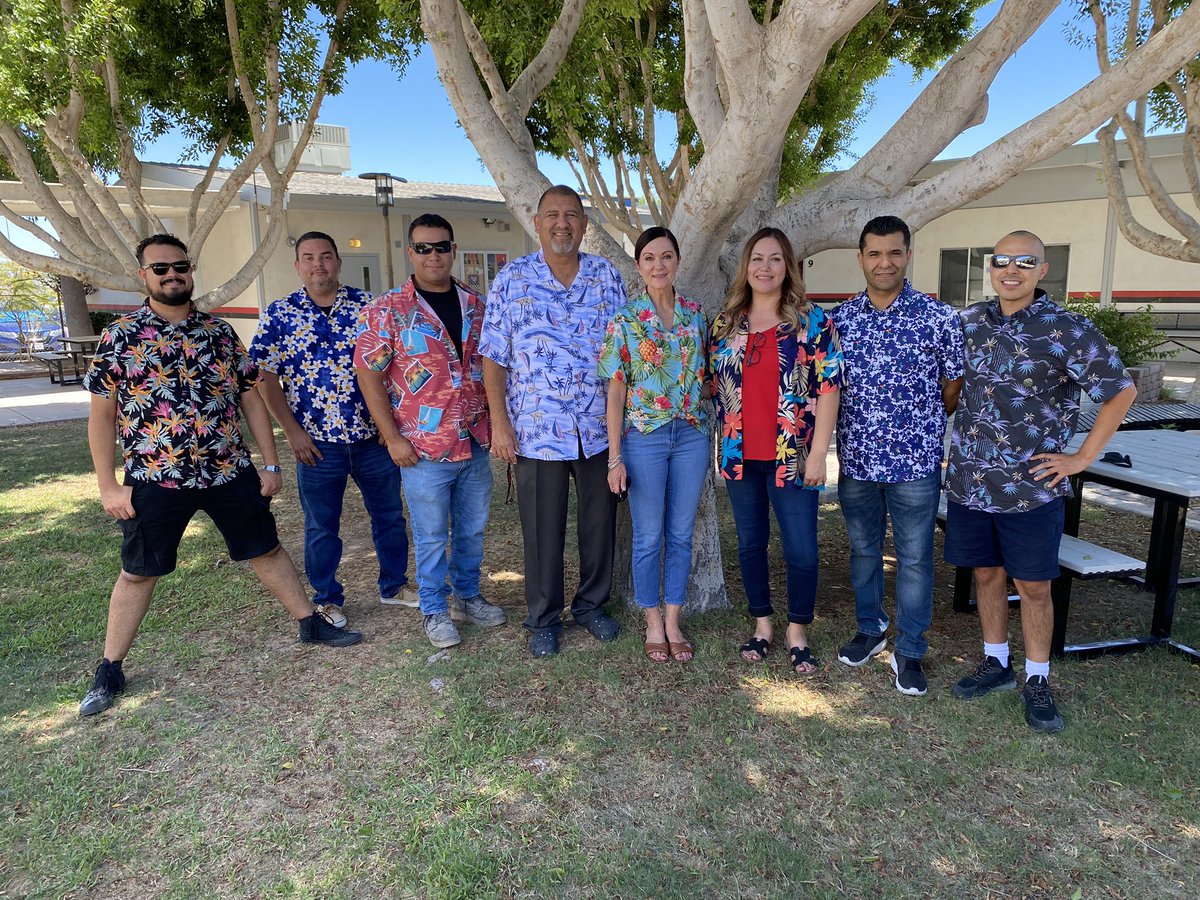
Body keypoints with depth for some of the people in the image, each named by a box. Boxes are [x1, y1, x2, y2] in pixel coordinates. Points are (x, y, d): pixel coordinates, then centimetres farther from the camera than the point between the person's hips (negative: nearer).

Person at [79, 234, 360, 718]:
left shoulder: (221, 331, 4)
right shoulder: (120, 336, -3)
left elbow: (251, 398, 6)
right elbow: (102, 414, -2)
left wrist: (270, 464, 3)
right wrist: (109, 486, -6)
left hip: (231, 472, 2)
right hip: (154, 479, -2)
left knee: (267, 550, 12)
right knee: (138, 572, 11)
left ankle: (311, 623, 28)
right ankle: (109, 669, 27)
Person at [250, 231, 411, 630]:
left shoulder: (367, 305, 1)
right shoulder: (279, 314, -1)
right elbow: (266, 377, -1)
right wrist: (293, 432, -7)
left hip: (374, 437, 1)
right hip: (317, 443, -1)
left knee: (389, 515, 13)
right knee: (321, 528, 11)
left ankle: (394, 585, 33)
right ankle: (327, 599, 30)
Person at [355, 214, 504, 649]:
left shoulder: (475, 304, 7)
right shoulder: (387, 310, -7)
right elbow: (368, 375, -7)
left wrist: (496, 422, 8)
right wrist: (393, 437, -11)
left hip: (476, 444, 5)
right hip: (424, 449, -4)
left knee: (472, 530, 17)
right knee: (432, 536, 9)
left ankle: (467, 596, 36)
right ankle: (435, 610, 27)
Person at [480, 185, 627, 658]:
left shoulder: (607, 276, 5)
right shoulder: (512, 278, -1)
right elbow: (494, 356, -1)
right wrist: (499, 421, -7)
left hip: (600, 428, 2)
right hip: (537, 428, -2)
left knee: (600, 521, 13)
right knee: (542, 530, 8)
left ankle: (592, 604, 33)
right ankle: (544, 618, 25)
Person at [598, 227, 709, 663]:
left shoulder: (694, 313, 5)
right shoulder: (624, 319, -5)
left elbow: (703, 376, 12)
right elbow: (616, 389, -6)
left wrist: (710, 429, 6)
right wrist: (615, 457, -9)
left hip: (691, 435, 3)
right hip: (644, 436, -3)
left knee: (681, 534, 11)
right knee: (649, 536, 7)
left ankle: (674, 622, 26)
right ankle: (653, 623, 25)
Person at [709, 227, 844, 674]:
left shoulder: (811, 320, -3)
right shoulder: (724, 323, 7)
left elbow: (829, 387, -7)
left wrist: (818, 452, -12)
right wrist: (721, 442, 8)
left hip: (791, 457, -3)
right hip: (740, 455, 3)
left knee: (801, 550, 2)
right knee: (750, 543, 13)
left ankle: (798, 632, 22)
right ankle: (762, 625, 30)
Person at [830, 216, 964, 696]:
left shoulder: (940, 317, -6)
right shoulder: (839, 318, 1)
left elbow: (953, 387, 3)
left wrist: (922, 427, 6)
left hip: (916, 462, -2)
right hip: (856, 459, 3)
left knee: (915, 558, 7)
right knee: (863, 549, 16)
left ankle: (909, 651, 23)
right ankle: (870, 629, 36)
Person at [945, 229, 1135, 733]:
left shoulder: (1066, 329, -9)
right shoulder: (968, 321, 4)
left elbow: (1121, 391, -3)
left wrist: (1083, 457, -5)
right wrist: (943, 427, 9)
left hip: (1031, 486, -3)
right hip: (968, 480, 4)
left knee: (1033, 587, 8)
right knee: (986, 575, 15)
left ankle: (1037, 683, 25)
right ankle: (996, 665, 32)